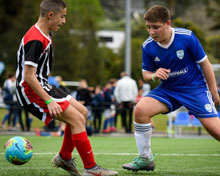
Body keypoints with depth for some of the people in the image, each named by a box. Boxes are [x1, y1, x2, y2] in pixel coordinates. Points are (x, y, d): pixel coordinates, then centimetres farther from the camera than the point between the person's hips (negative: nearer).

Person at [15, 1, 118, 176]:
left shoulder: (45, 35, 11)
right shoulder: (35, 40, -22)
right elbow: (28, 76, -26)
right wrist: (48, 101, -27)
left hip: (42, 86, 11)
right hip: (31, 91, -11)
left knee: (82, 112, 13)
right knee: (76, 118, -15)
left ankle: (64, 158, 22)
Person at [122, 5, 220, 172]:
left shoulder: (187, 37, -18)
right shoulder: (148, 46, -9)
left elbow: (204, 63, -7)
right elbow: (146, 73, 4)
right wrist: (154, 75, -21)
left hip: (195, 88, -3)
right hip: (168, 89, 3)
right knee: (140, 109, -21)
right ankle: (145, 159, -7)